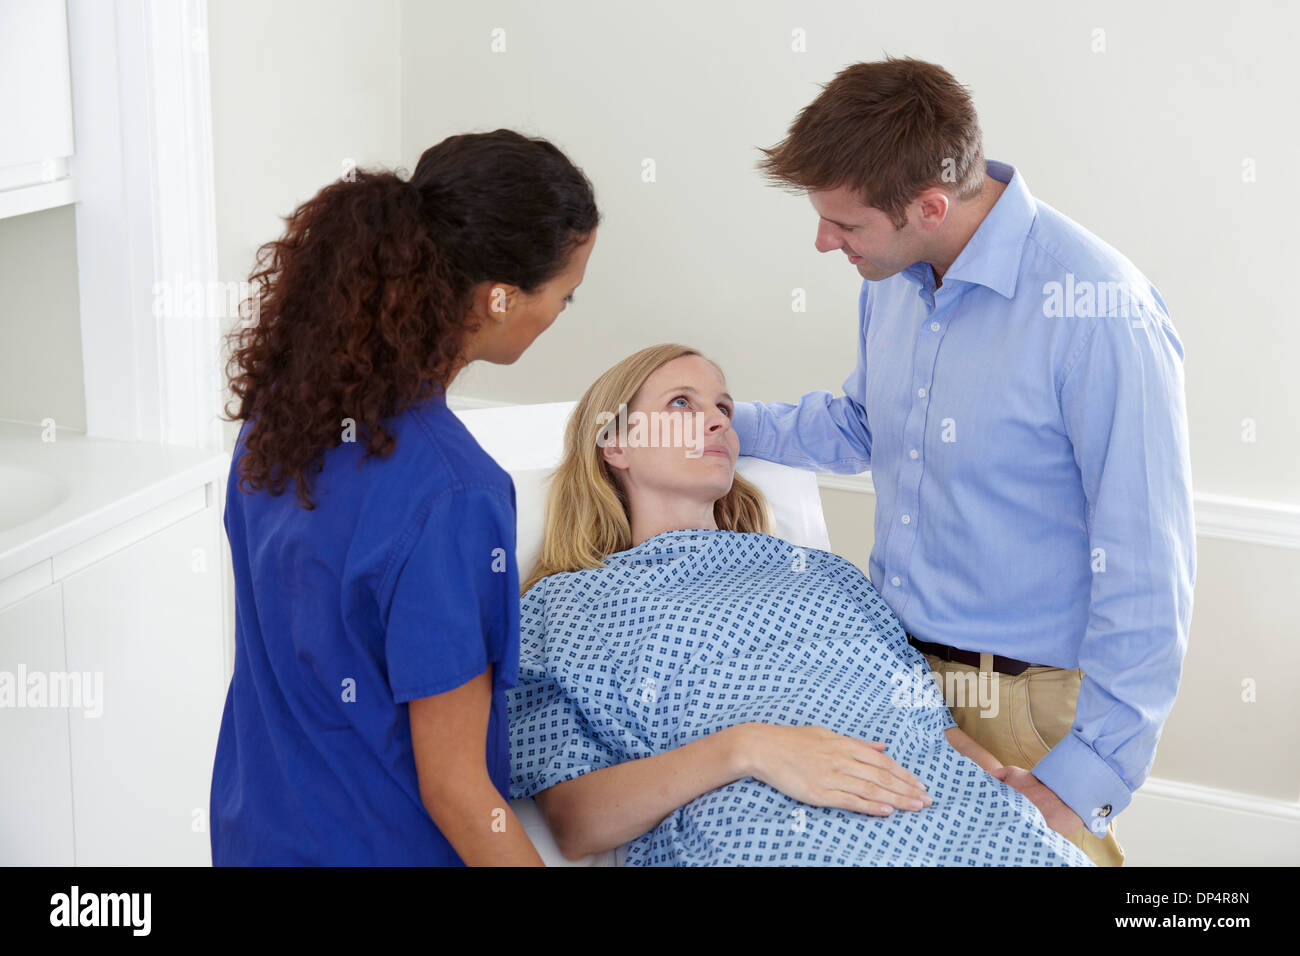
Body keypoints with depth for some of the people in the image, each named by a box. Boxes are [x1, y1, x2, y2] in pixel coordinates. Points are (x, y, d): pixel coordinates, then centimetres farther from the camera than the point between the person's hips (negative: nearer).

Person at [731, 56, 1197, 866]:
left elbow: (1148, 578, -22)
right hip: (895, 669, 7)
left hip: (1027, 698, -7)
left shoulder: (1100, 317, -24)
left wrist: (1086, 778, -21)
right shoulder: (895, 277, 1)